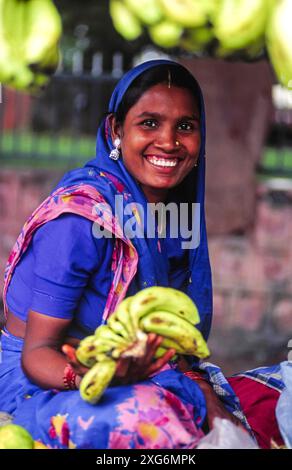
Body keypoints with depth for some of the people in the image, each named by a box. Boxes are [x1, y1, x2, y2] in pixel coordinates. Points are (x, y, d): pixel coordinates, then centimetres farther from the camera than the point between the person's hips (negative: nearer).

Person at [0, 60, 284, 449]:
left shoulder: (173, 210, 1)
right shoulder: (82, 215, -23)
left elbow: (156, 337, 6)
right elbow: (37, 352, -21)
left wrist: (202, 390, -11)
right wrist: (90, 377, -42)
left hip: (126, 374, 7)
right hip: (38, 384, -7)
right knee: (149, 417, -36)